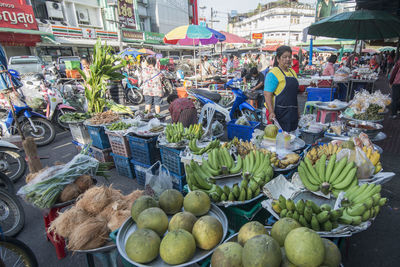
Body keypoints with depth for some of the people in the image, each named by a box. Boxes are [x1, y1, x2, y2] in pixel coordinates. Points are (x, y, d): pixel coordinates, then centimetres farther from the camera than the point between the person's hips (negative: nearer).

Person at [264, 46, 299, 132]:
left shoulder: (292, 72, 16)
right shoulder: (273, 73, -10)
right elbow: (267, 94, -18)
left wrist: (297, 111, 22)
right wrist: (271, 112, -28)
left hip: (292, 112, 8)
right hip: (279, 113, -8)